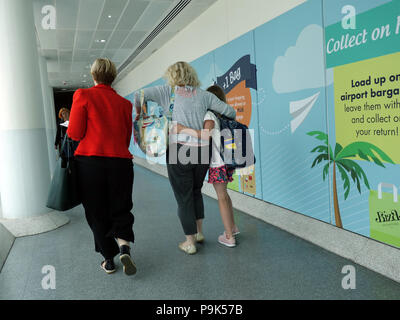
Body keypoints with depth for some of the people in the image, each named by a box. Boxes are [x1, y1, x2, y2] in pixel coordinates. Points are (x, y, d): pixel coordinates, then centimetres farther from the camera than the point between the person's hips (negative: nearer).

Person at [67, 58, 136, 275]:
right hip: (120, 162, 2)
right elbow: (127, 138, 12)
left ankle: (109, 260, 19)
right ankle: (124, 248, -9)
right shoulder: (124, 103, 9)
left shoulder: (83, 95, -1)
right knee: (120, 210, 14)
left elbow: (75, 133, -6)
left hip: (90, 161, -2)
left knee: (97, 213, 11)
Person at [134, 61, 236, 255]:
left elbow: (139, 95, -2)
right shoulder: (204, 95, 9)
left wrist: (139, 113, 16)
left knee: (183, 197, 8)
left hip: (179, 150, -3)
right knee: (196, 191, 24)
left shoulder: (168, 92, 3)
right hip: (202, 150, 4)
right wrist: (231, 118, 32)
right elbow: (230, 112, 9)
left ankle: (190, 242, 16)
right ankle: (199, 232, 33)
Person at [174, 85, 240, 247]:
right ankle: (233, 227, 35)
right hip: (228, 160, 8)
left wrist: (183, 129, -31)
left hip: (218, 163, -8)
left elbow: (206, 135, -31)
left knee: (222, 198, 2)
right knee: (223, 194, 23)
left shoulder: (210, 115, -15)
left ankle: (229, 237, 10)